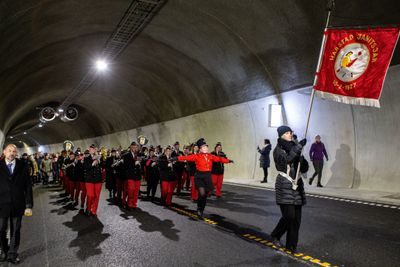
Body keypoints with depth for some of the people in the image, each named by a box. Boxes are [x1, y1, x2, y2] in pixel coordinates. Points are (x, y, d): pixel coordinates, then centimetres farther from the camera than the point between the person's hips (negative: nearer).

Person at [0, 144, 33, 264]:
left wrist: (29, 205, -5)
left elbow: (28, 186, -2)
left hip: (18, 205, 0)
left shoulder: (23, 166, -2)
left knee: (15, 231, 10)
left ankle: (12, 254, 27)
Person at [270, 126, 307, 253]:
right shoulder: (278, 149, -5)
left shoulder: (294, 147, 13)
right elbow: (286, 159, -27)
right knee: (289, 216, -11)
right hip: (285, 186, -6)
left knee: (296, 217, 8)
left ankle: (291, 245, 23)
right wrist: (299, 147, -25)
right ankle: (275, 235, 12)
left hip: (297, 186, 6)